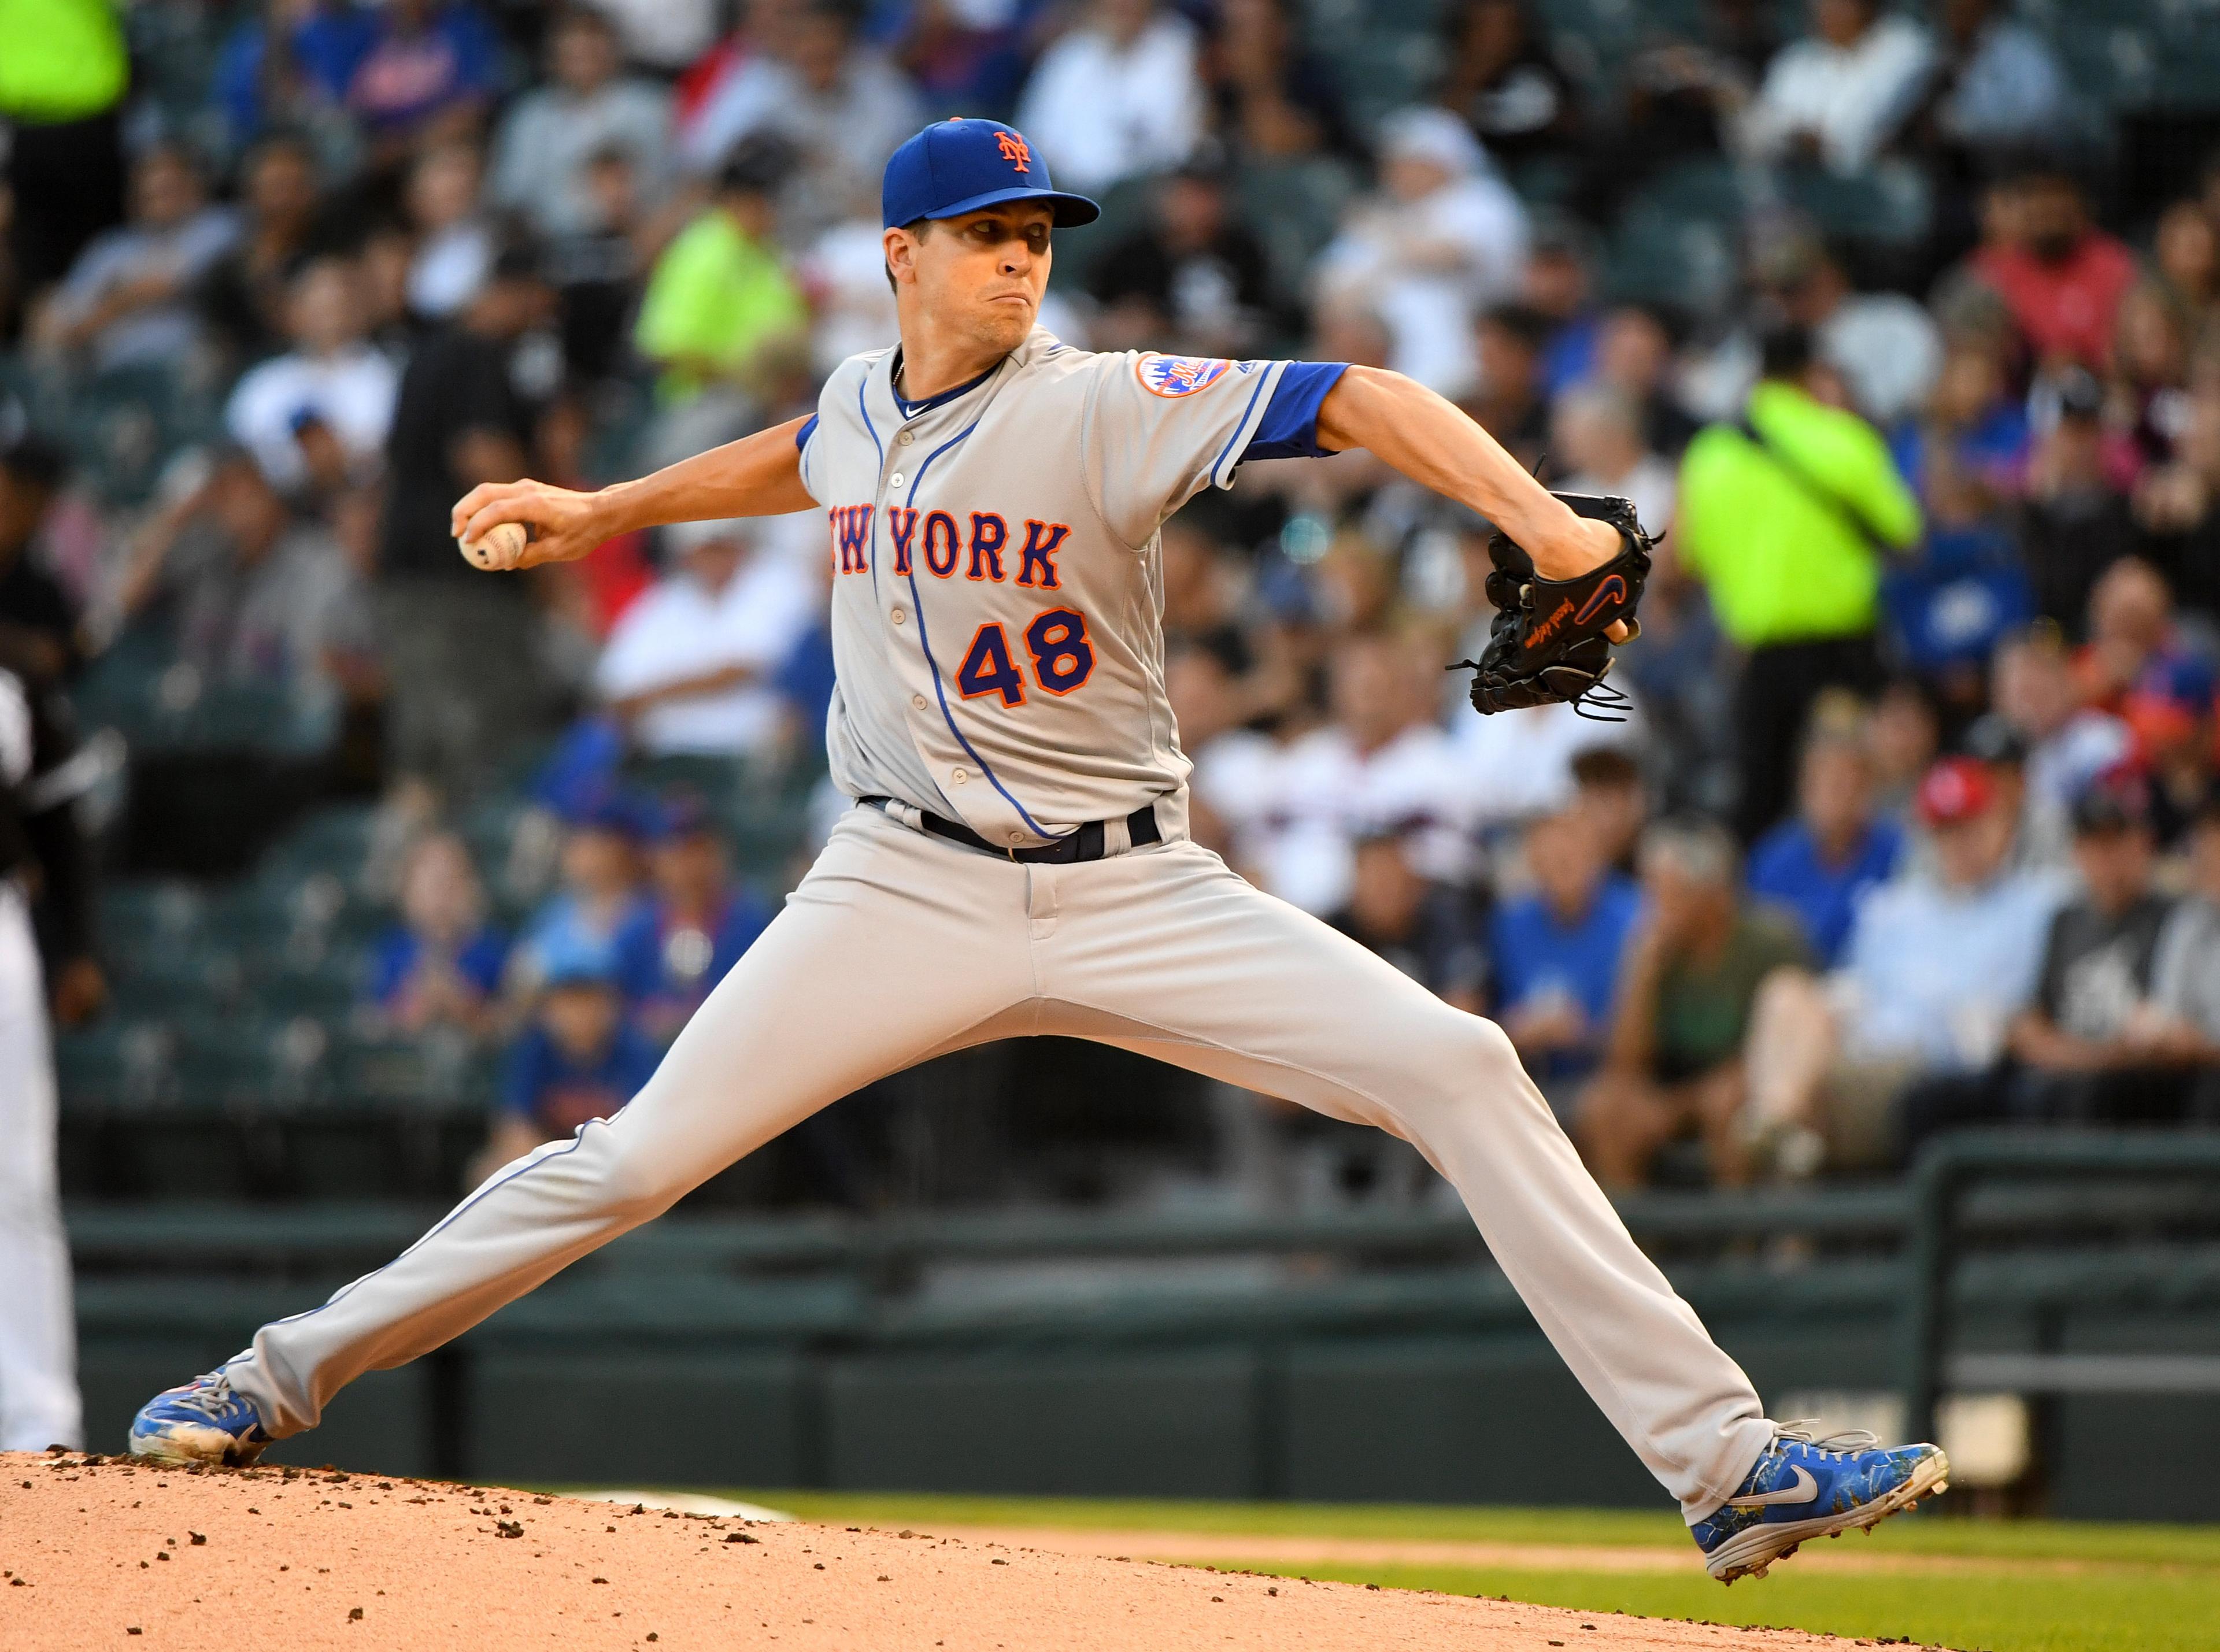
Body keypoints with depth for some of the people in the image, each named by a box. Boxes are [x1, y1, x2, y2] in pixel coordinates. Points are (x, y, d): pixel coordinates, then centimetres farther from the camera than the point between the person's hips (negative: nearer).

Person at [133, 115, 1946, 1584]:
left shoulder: (1103, 408, -12)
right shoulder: (864, 403, 3)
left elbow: (1356, 399, -25)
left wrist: (1542, 519, -39)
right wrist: (600, 511, 31)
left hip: (1131, 896, -2)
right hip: (911, 889, 2)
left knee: (1458, 1069, -17)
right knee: (637, 1158, -7)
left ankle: (1723, 1461, -17)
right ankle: (278, 1382, 8)